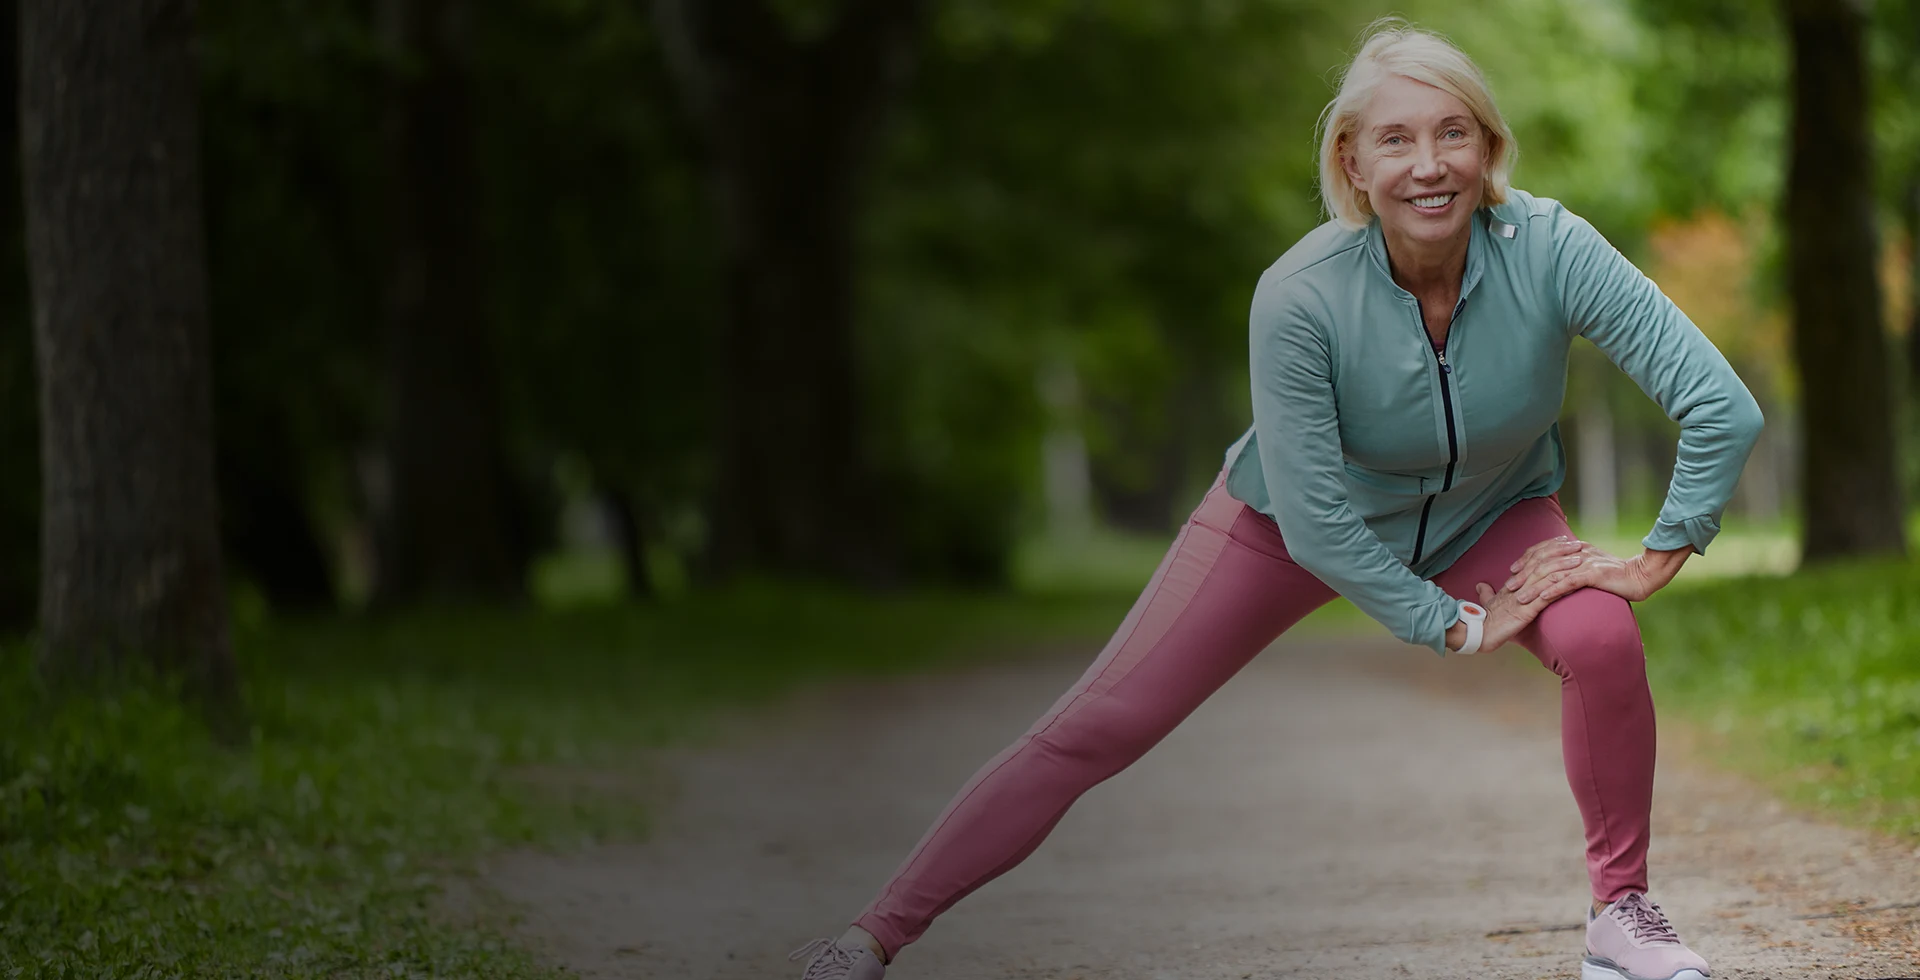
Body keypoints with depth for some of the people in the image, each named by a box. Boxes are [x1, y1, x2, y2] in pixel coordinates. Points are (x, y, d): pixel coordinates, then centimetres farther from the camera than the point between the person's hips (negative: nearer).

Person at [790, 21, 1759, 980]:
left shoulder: (1550, 250, -32)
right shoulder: (1299, 296, -34)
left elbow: (1723, 408, -31)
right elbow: (1313, 520, -27)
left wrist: (1654, 562, -27)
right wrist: (1458, 625, -23)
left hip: (1489, 515, 1)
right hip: (1296, 513, -1)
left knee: (1600, 639, -27)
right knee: (1099, 724, -6)